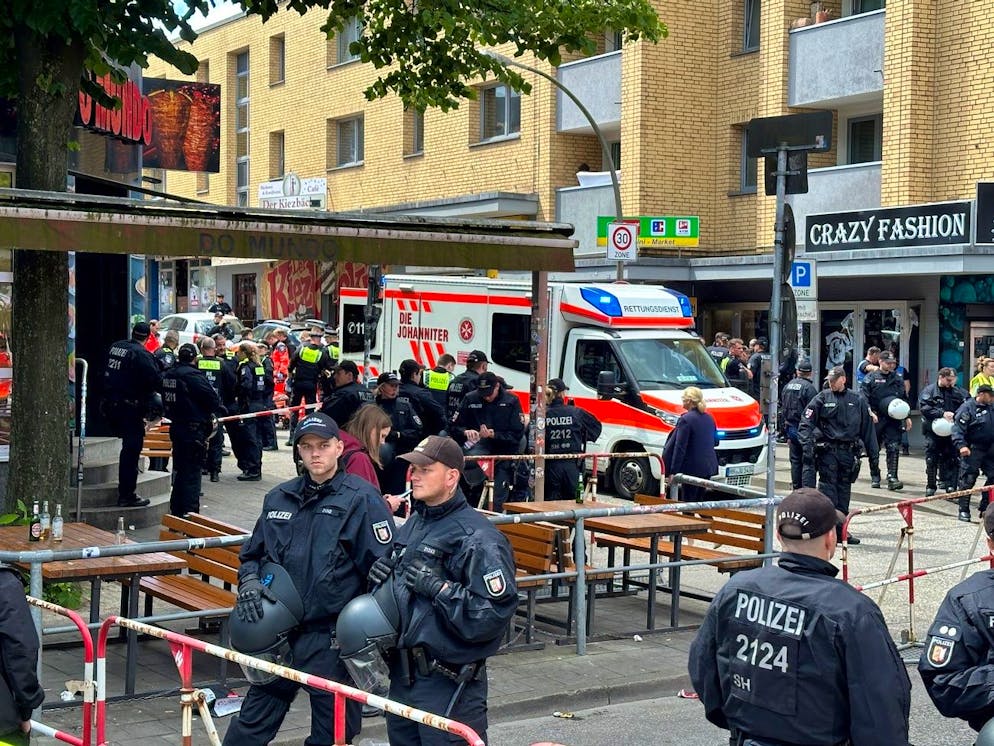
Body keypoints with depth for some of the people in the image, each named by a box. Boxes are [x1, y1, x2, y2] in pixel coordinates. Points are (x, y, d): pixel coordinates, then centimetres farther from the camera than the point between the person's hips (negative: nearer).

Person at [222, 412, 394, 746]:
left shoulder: (362, 499, -7)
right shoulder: (278, 499, 10)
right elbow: (252, 554, 21)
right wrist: (249, 583, -1)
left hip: (332, 641, -5)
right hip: (278, 633, 5)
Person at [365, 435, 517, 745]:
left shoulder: (477, 538, -15)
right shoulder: (412, 526, 12)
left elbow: (494, 615, -23)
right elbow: (396, 585, 27)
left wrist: (439, 587, -23)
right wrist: (381, 573, 5)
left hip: (448, 686, -8)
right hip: (402, 677, 9)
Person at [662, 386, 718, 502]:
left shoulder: (685, 419, -14)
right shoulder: (709, 418, 9)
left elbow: (680, 448, -16)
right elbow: (715, 441, 19)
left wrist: (673, 471, -14)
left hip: (692, 468, -7)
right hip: (708, 467, 7)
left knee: (688, 501, -2)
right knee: (699, 500, 16)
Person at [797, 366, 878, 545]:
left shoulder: (857, 401, 11)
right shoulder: (822, 398, 3)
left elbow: (867, 427, 15)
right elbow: (806, 423, -3)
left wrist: (873, 453, 12)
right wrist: (807, 446, -16)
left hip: (849, 451, 3)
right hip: (827, 450, -3)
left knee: (844, 489, 7)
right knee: (828, 487, -9)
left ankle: (840, 530, 14)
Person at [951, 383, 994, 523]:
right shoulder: (967, 407, -11)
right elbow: (958, 429, -17)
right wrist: (961, 445, -29)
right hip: (972, 450, -7)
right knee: (968, 479, -7)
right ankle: (964, 510, 1)